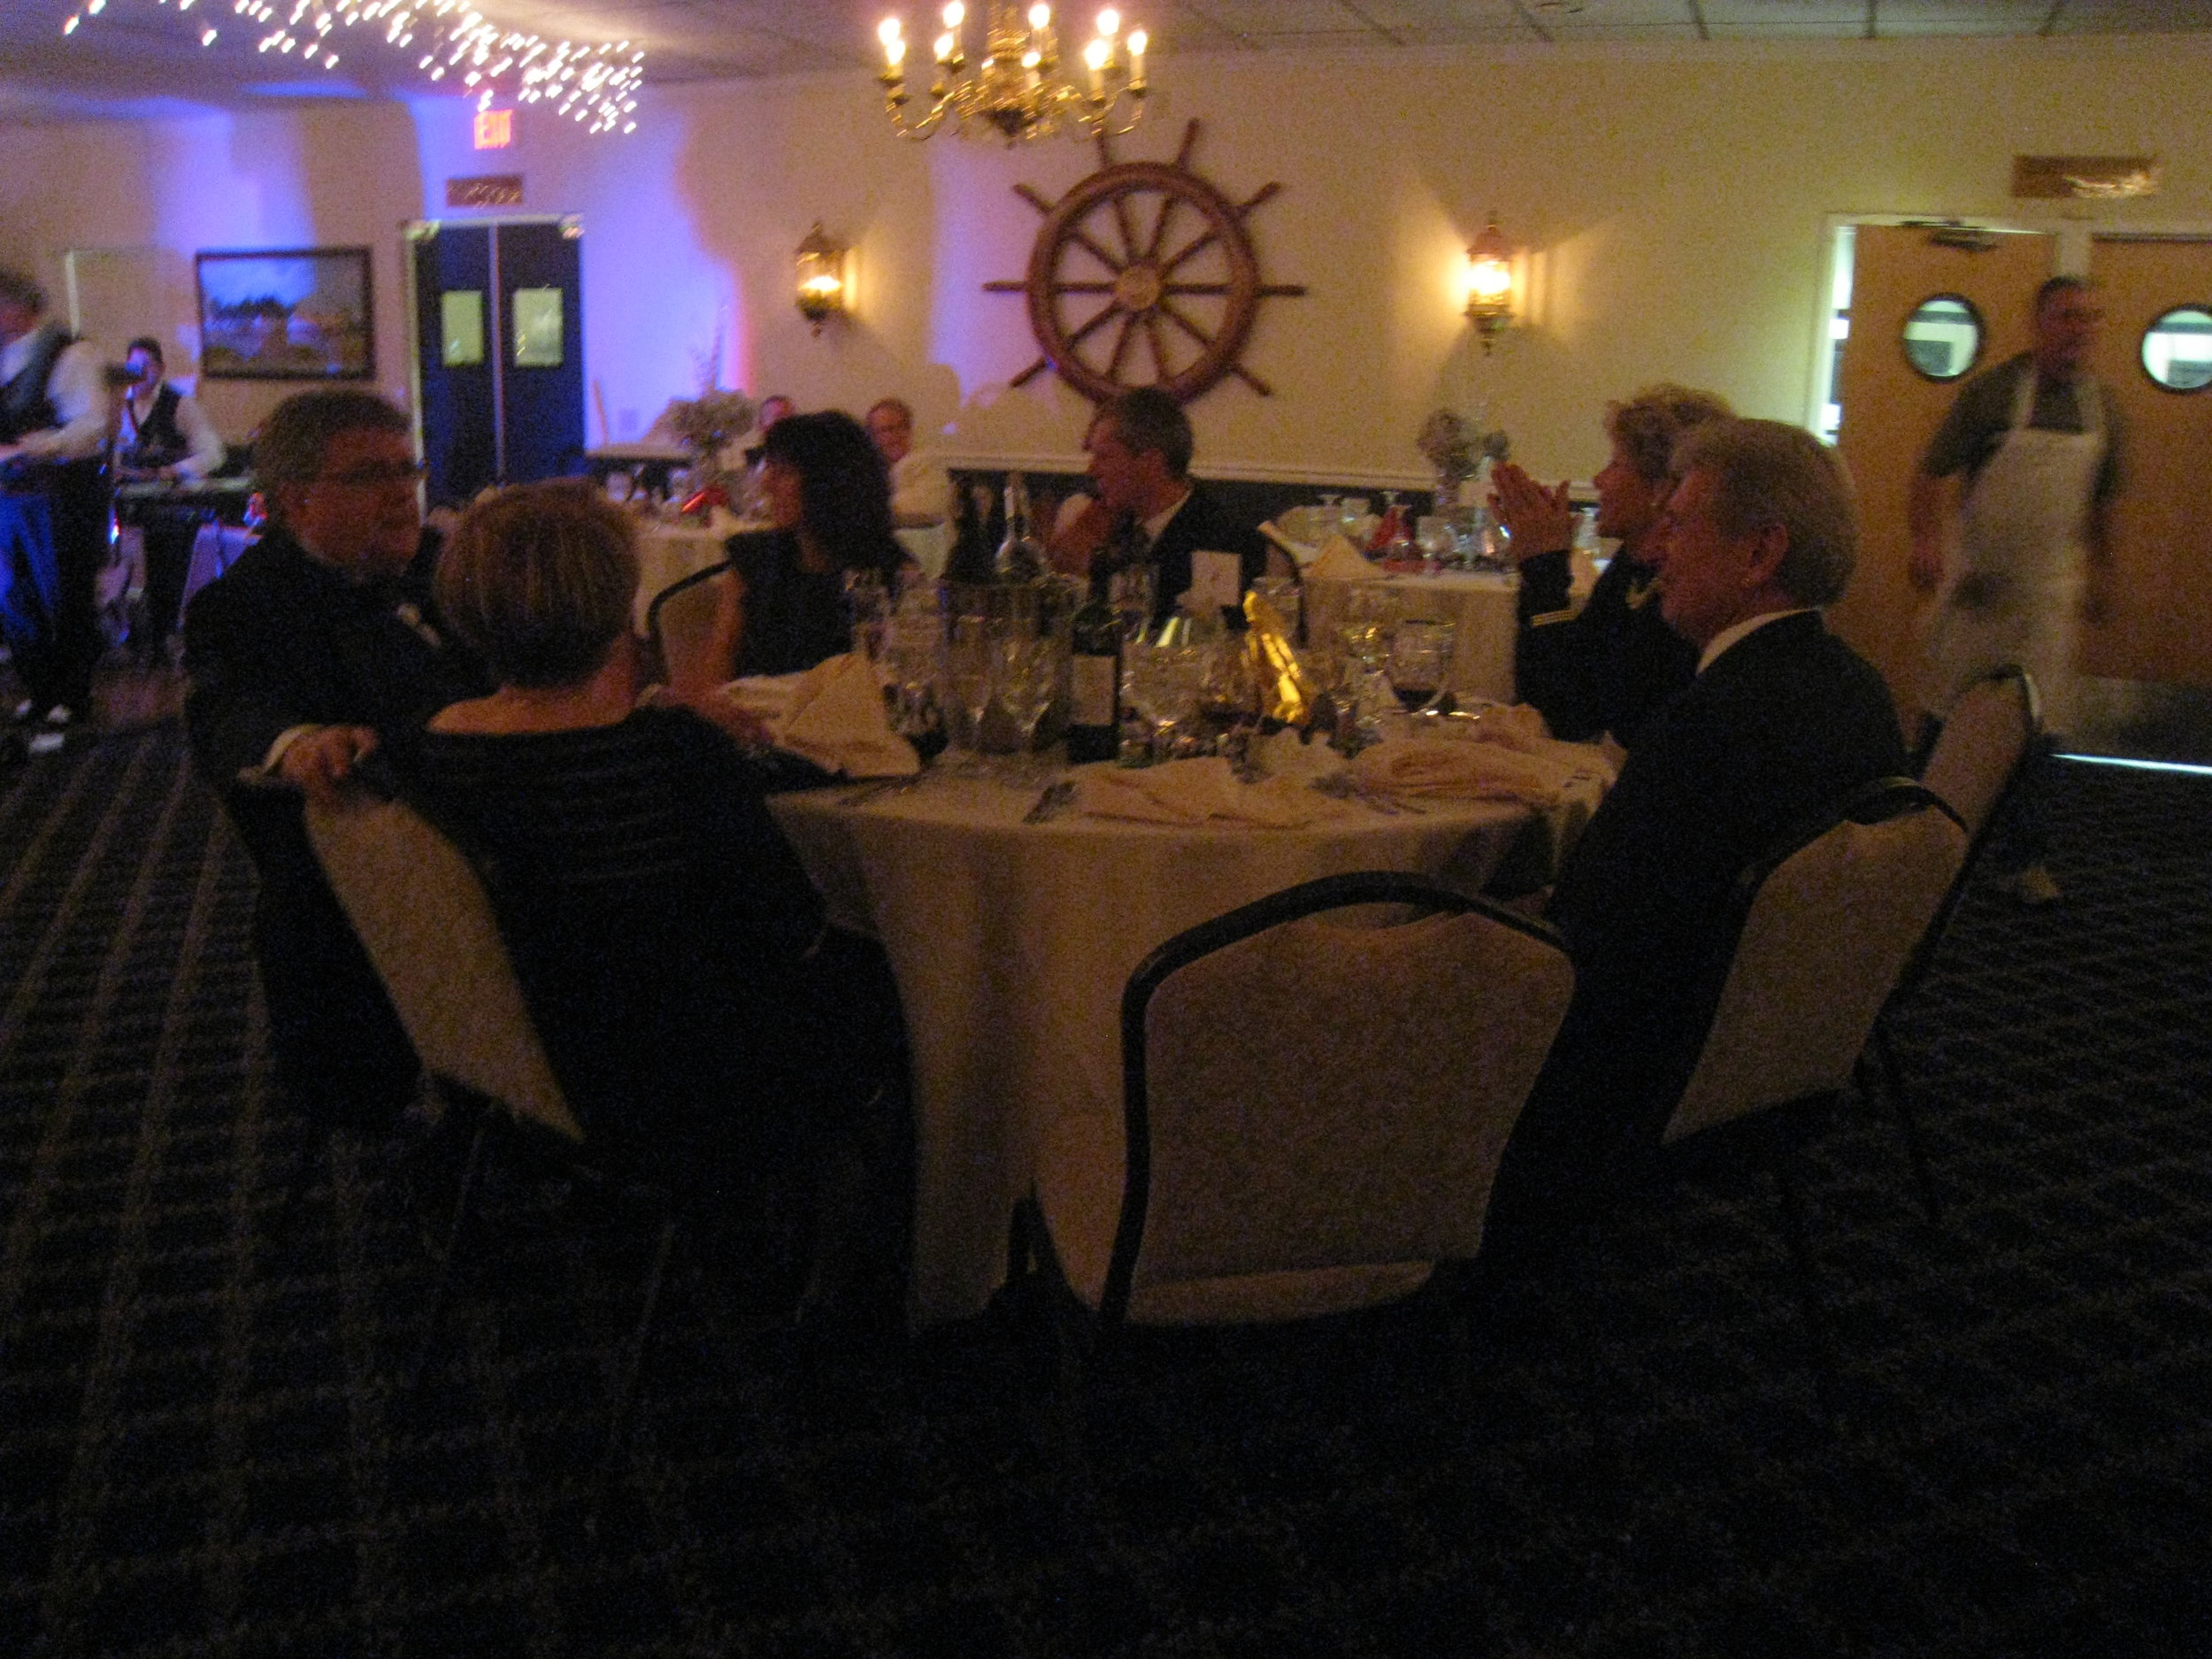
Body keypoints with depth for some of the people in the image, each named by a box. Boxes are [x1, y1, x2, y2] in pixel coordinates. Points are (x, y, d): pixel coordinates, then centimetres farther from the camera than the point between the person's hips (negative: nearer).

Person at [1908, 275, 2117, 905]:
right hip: (1979, 575, -3)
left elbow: (2100, 502, 16)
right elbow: (1932, 471, -10)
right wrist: (1926, 540, -25)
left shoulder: (2100, 408, 5)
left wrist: (2097, 575, 18)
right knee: (1948, 705, 7)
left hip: (2050, 585, 3)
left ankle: (2019, 856, 9)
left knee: (2034, 718, 2)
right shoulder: (1993, 392, -8)